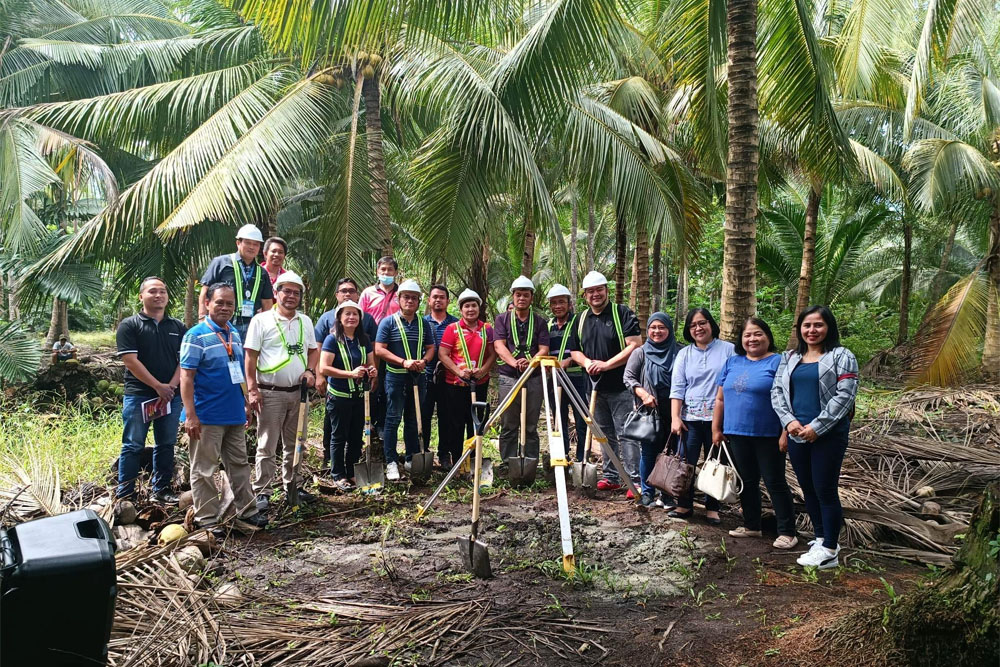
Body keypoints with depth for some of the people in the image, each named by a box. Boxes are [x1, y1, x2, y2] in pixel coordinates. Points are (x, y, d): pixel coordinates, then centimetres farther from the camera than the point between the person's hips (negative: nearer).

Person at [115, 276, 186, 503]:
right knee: (133, 446, 1)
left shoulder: (178, 327, 10)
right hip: (138, 395, -4)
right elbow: (130, 361, -10)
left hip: (171, 396, 4)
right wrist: (158, 386, -14)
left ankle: (161, 490, 20)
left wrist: (172, 386, -11)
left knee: (166, 445, 10)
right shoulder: (129, 325, -2)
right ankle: (124, 494, 8)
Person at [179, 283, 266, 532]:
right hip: (207, 417, -7)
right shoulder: (196, 335, -10)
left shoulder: (234, 334, 11)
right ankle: (207, 521, 12)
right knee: (205, 470, 3)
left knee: (240, 465, 14)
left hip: (235, 415, 7)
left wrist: (245, 403, 18)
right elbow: (186, 376, -14)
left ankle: (247, 512, 23)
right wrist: (190, 415, -19)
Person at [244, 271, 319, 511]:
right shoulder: (261, 320, -5)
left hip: (297, 392, 5)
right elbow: (250, 356, -7)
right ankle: (262, 492, 6)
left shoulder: (305, 321, 10)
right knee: (267, 446, -1)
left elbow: (313, 350, 18)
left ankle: (293, 485, 25)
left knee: (294, 444, 14)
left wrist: (310, 370, -2)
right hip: (270, 393, -5)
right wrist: (252, 389, -13)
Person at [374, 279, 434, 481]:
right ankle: (391, 462, 3)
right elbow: (379, 350, -9)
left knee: (413, 419, 12)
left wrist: (424, 361, -8)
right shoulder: (388, 322, -3)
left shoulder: (423, 324, 10)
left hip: (417, 377, 4)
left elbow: (430, 348, 15)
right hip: (395, 376, -4)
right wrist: (404, 362, -17)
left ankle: (412, 458, 21)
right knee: (393, 419, -3)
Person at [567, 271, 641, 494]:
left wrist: (606, 364, -17)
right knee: (605, 435, 13)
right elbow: (575, 350, 19)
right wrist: (586, 362, -4)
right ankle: (610, 477, 22)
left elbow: (635, 345, -13)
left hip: (621, 386, -6)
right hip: (596, 386, 6)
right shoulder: (582, 319, 14)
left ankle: (635, 480, -6)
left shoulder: (622, 313, -5)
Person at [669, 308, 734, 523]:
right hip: (690, 418, 2)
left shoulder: (728, 350, 2)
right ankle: (684, 505, 13)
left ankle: (712, 508, 17)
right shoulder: (684, 354, 9)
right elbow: (677, 388, 4)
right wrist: (675, 418, -5)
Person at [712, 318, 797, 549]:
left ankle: (787, 532, 9)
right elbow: (720, 399, 12)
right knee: (747, 482, 15)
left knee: (775, 482, 1)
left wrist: (785, 433, -16)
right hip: (737, 434, 5)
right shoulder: (732, 362, 10)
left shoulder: (778, 362, -7)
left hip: (768, 436, -5)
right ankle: (751, 525, 27)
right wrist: (716, 428, 9)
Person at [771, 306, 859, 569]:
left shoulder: (841, 357, -3)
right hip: (797, 434, 6)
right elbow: (777, 391, 8)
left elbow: (845, 395, -12)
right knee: (808, 489, 13)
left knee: (825, 490, -2)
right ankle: (821, 539, 28)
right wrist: (789, 421, -9)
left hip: (828, 435, -5)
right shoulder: (789, 358, 13)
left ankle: (830, 551, 7)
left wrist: (816, 427, -16)